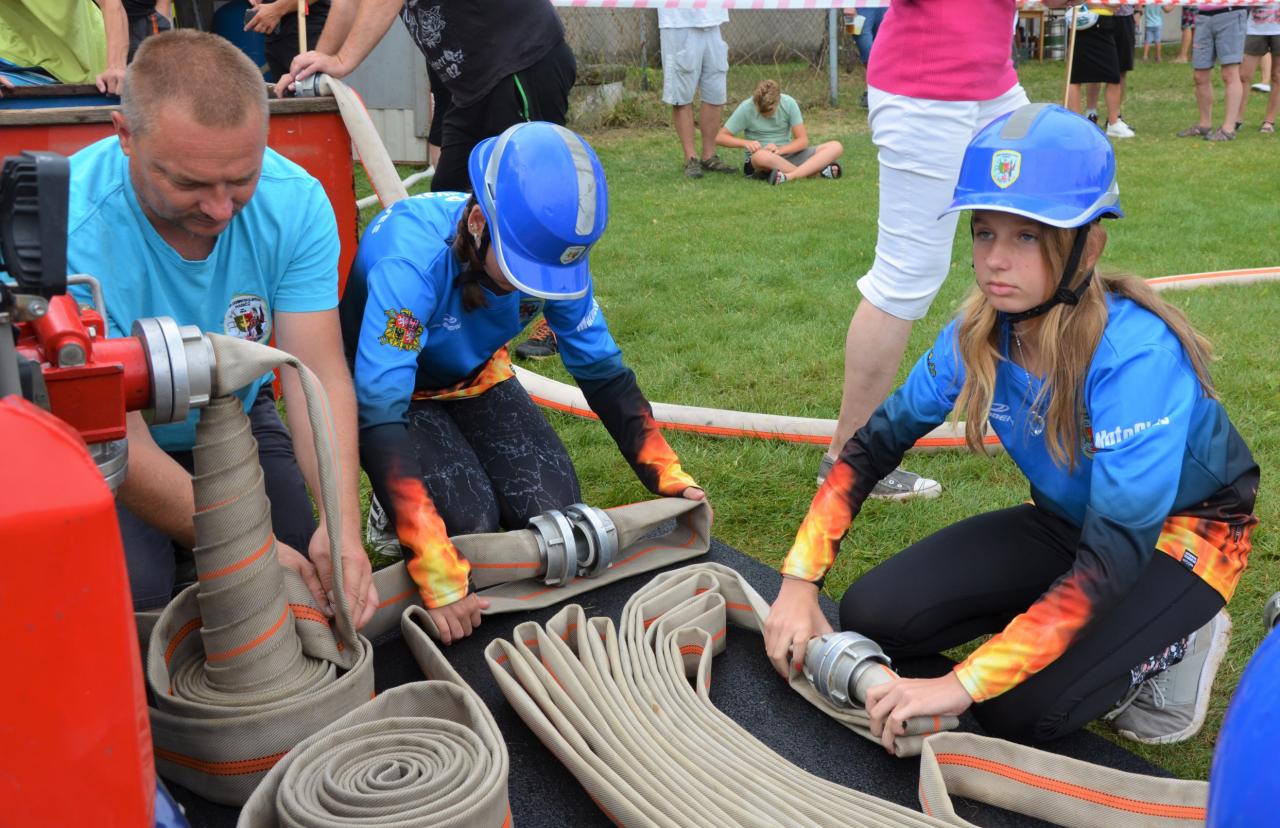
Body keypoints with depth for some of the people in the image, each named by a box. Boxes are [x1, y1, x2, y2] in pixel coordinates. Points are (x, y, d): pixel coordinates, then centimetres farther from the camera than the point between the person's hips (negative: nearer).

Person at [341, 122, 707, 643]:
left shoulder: (548, 249, -23)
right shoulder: (411, 259, -39)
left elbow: (602, 372, -10)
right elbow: (378, 414, -42)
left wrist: (670, 478, -17)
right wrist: (439, 579, -47)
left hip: (474, 381, 4)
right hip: (389, 393, -4)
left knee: (555, 509, -13)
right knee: (467, 522, -25)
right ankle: (395, 515, 8)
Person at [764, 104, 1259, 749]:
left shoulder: (1135, 356, -34)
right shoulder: (979, 334, -16)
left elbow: (1115, 554, -38)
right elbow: (876, 441, -6)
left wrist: (962, 685, -42)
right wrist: (799, 582, -17)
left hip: (1181, 531, -5)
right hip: (1067, 522, 6)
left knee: (1021, 709, -26)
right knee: (872, 616, -12)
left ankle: (1173, 637, 2)